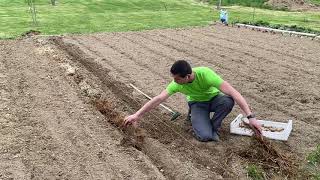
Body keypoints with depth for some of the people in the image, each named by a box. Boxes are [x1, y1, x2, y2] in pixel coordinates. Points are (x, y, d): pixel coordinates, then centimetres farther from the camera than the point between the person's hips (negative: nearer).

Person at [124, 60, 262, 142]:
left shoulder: (205, 73, -36)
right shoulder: (177, 83, -25)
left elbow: (233, 92, -39)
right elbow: (158, 99, -18)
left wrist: (250, 117, -44)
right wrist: (137, 115, -18)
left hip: (214, 98, 0)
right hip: (197, 104, 0)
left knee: (228, 101, -37)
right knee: (204, 136, -27)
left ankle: (213, 127, -9)